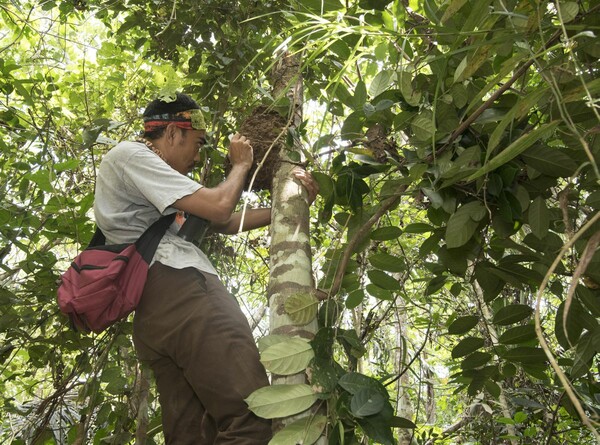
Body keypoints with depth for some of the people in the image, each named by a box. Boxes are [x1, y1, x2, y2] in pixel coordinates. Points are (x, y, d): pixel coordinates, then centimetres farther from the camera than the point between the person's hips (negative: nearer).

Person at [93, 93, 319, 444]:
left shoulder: (146, 183, 32)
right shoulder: (130, 155, 2)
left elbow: (224, 224, 27)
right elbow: (219, 207, -8)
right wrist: (241, 165, 12)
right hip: (181, 289, -10)